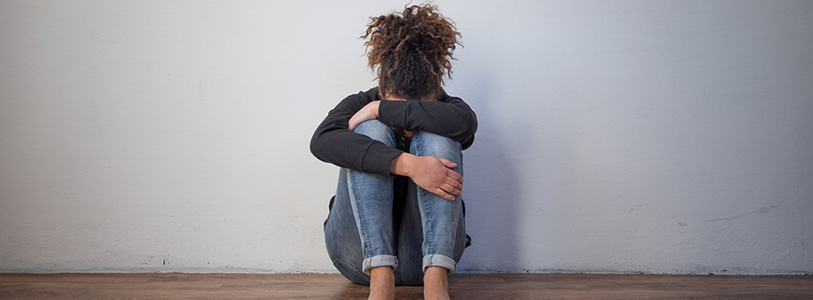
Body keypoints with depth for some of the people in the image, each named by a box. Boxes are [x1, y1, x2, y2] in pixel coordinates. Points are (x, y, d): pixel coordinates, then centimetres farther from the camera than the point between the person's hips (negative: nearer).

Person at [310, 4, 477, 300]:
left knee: (435, 137, -22)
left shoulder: (446, 108, -2)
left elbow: (465, 122, -29)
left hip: (424, 253, 1)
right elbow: (322, 141, -27)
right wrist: (408, 164, -38)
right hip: (362, 252, 0)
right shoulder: (359, 105, -4)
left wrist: (379, 110, -23)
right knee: (372, 131, -23)